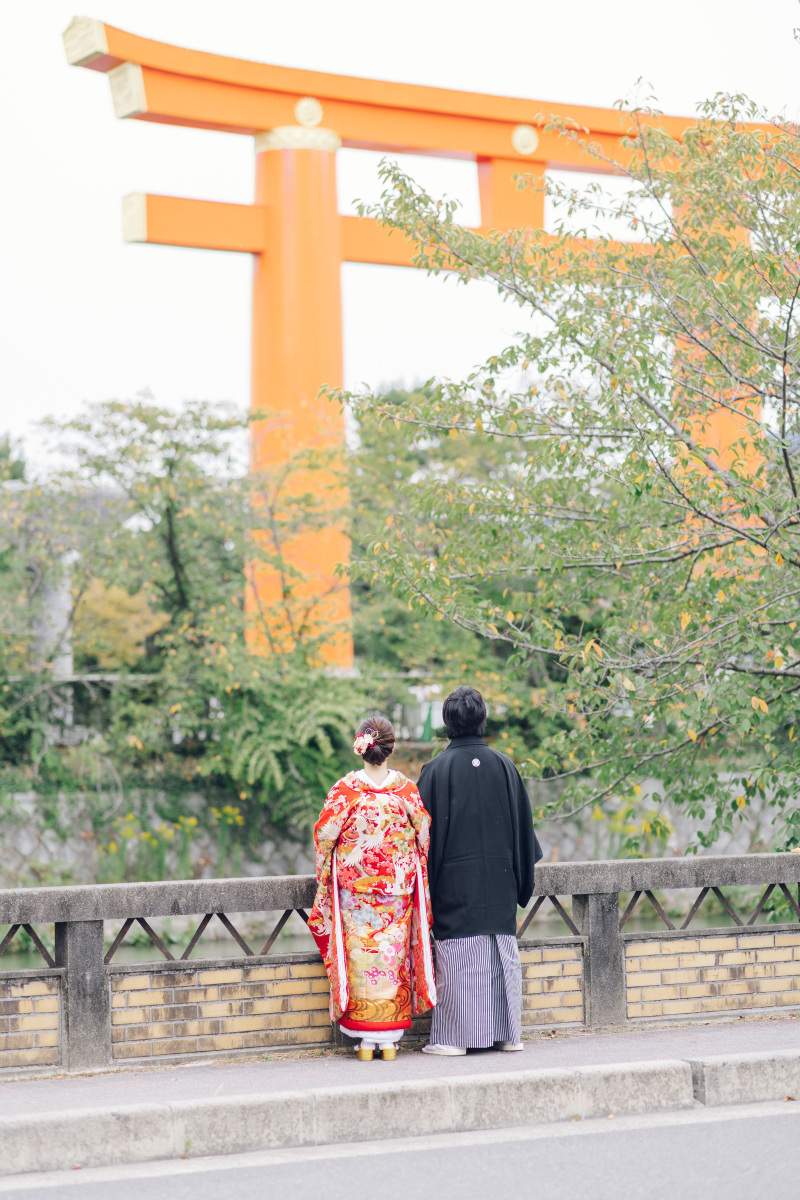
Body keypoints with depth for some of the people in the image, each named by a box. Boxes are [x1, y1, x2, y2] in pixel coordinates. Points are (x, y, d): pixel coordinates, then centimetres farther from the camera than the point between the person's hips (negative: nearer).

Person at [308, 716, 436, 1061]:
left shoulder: (345, 789, -10)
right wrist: (421, 881, 18)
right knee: (394, 955, 8)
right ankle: (390, 1040, 9)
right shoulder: (406, 789, -5)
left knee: (361, 955, 5)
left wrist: (323, 880, 12)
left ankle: (365, 1040, 6)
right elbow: (425, 837, 3)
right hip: (398, 885, 2)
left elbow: (324, 838, -4)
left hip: (354, 885, -1)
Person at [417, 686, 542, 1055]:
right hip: (499, 880, 3)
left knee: (456, 956, 0)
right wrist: (522, 878, 17)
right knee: (502, 954, 8)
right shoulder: (503, 765, 1)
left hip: (454, 881, -3)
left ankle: (454, 1037, 1)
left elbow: (426, 829, -5)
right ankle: (507, 1034, 12)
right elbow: (523, 823, 7)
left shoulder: (436, 769, -8)